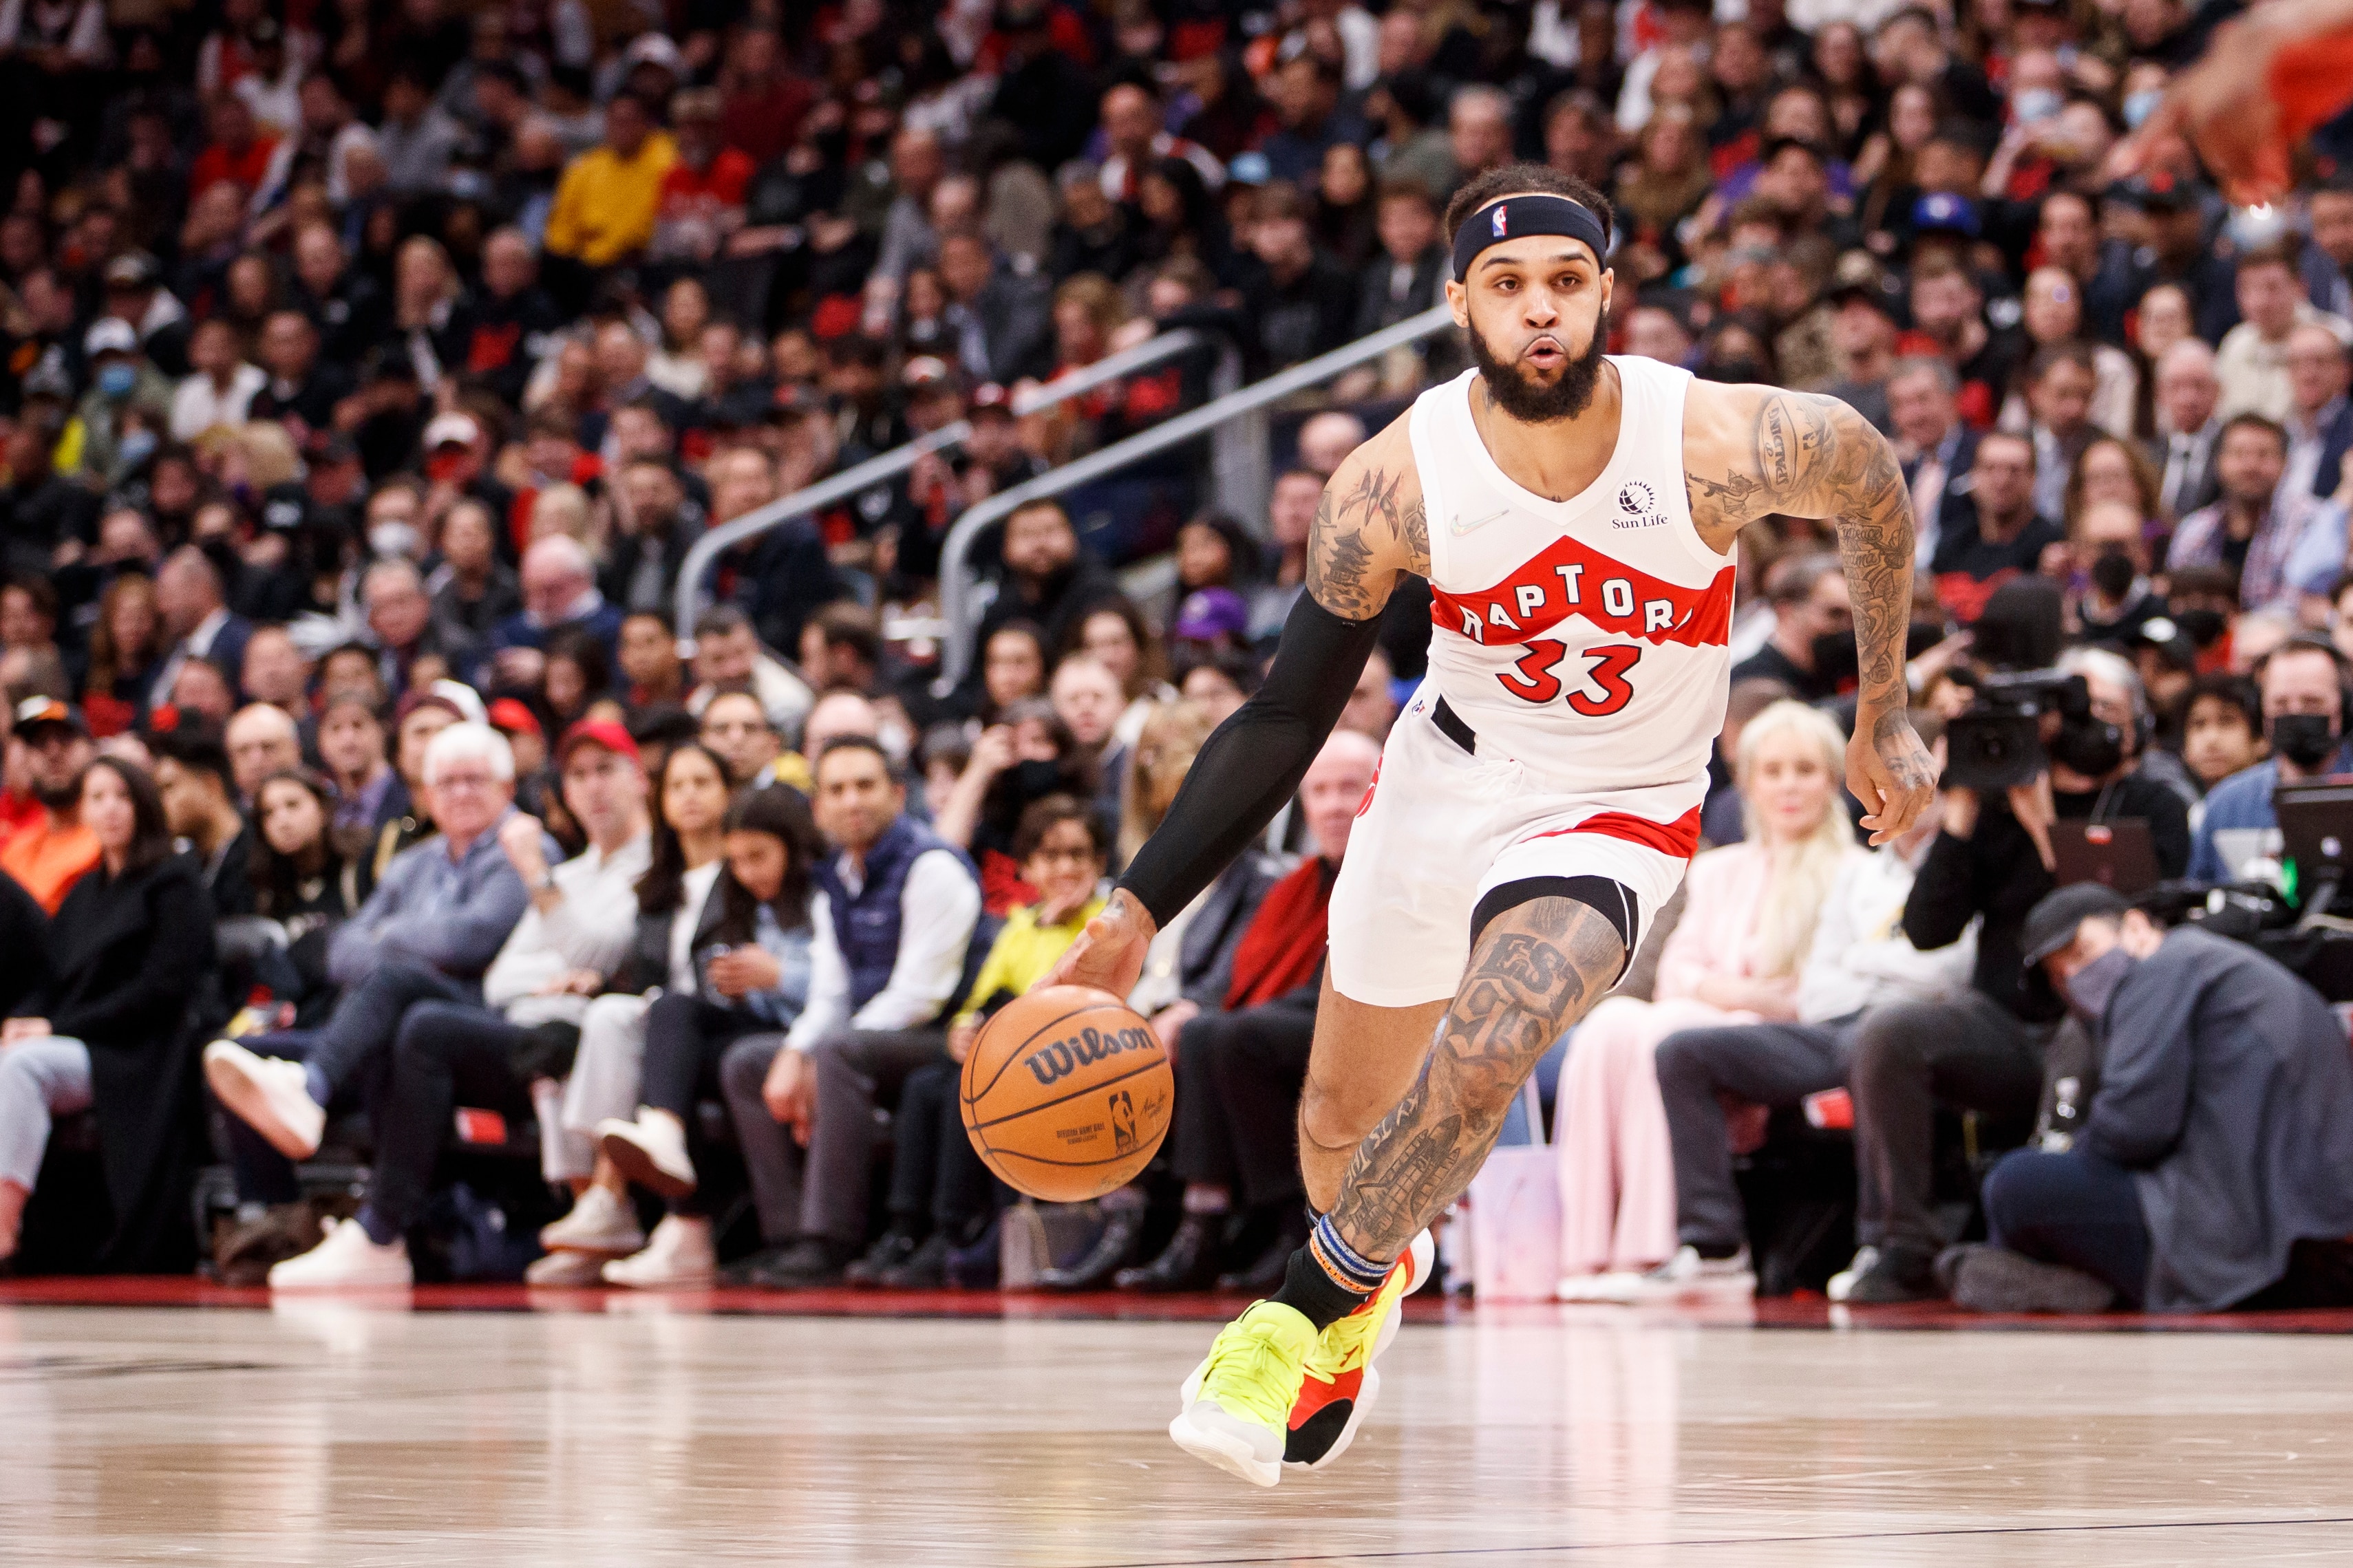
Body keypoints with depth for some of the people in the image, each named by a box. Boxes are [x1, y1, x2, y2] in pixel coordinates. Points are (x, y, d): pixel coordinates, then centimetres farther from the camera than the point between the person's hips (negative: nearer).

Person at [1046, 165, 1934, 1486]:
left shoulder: (1721, 442, -26)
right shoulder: (1397, 484, -21)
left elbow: (1876, 484, -2)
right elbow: (1288, 717, -11)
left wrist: (1885, 719, 7)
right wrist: (1139, 914, -17)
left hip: (1618, 816, -3)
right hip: (1449, 773, 3)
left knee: (1481, 1054, -30)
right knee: (1343, 1114, 19)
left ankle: (1308, 1307, -6)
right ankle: (1375, 1264, 56)